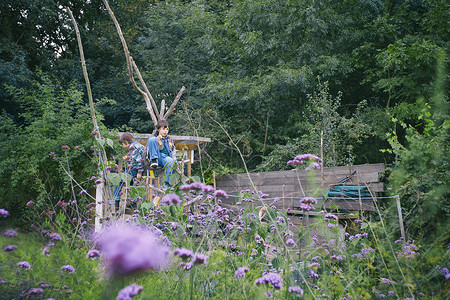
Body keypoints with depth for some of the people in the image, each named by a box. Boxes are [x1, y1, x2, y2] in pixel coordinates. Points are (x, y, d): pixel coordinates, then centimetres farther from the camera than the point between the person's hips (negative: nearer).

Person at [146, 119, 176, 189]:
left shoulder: (169, 139, 23)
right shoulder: (154, 138, 11)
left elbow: (173, 149, 26)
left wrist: (174, 158, 9)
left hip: (166, 158, 2)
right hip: (158, 157, -2)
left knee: (170, 161, -38)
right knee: (151, 139, -22)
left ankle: (166, 183, -31)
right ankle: (154, 161, -27)